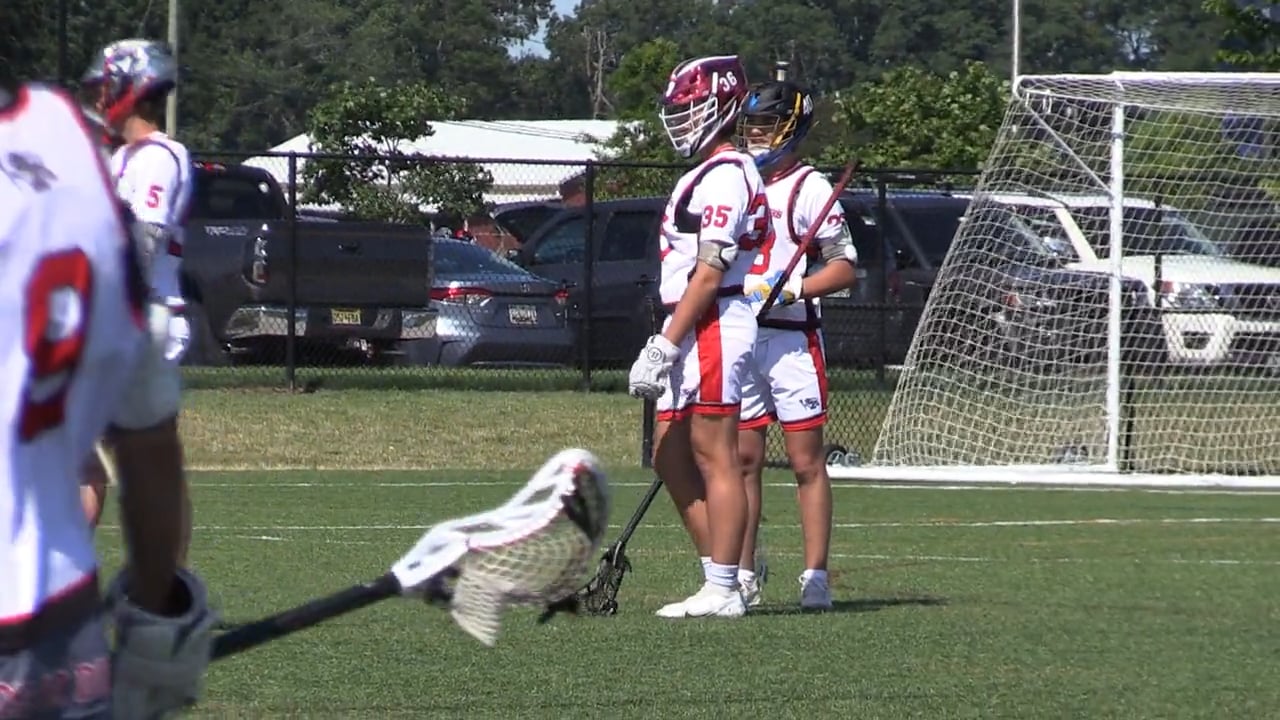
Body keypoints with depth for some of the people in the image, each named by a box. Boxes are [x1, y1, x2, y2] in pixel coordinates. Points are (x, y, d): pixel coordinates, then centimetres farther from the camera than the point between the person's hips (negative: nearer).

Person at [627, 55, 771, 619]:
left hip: (713, 330, -11)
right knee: (671, 458, 11)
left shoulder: (725, 177, -12)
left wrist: (664, 346, -20)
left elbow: (710, 273, -18)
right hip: (691, 334, 11)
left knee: (715, 458, -8)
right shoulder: (707, 175, 20)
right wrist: (667, 344, 21)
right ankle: (720, 578, 13)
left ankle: (722, 591, -8)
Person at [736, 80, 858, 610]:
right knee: (743, 457, 6)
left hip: (792, 340, -6)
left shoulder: (809, 188, -3)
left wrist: (789, 290, -19)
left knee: (806, 461, -4)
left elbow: (844, 267, -8)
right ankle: (743, 575, 10)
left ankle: (816, 576, -4)